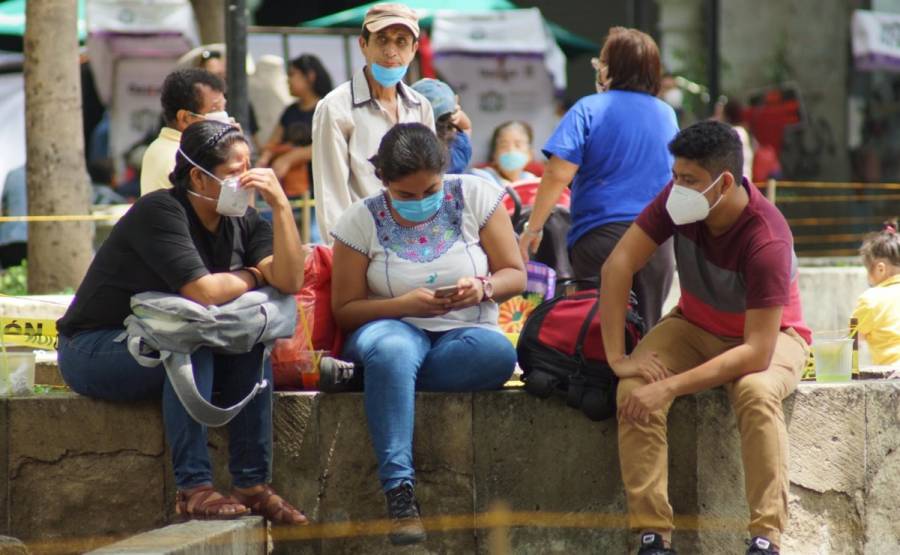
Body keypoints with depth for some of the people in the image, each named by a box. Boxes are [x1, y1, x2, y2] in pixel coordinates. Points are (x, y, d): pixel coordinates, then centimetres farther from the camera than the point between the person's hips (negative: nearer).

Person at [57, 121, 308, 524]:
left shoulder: (242, 223, 2)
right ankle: (192, 489, -32)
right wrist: (254, 276, -11)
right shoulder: (159, 212, -20)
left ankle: (252, 484, -16)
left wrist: (280, 205, -19)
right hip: (94, 352, -7)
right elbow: (203, 291, -30)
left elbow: (290, 280, -13)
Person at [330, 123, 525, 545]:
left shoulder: (475, 197, -2)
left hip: (465, 334, 1)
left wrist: (483, 288, -21)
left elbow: (515, 275, 3)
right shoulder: (362, 220, -3)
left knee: (499, 353, -36)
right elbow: (344, 310, -2)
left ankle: (376, 376, -24)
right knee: (391, 349, -40)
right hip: (393, 327, -1)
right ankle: (398, 490, -44)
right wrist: (405, 304, -19)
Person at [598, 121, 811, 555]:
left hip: (769, 336, -4)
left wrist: (671, 387, -40)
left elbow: (757, 352, -36)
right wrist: (617, 356, -24)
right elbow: (618, 265, -17)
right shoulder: (678, 200, -21)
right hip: (695, 327, 4)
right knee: (633, 391, -25)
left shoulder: (767, 241, -34)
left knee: (756, 392, -38)